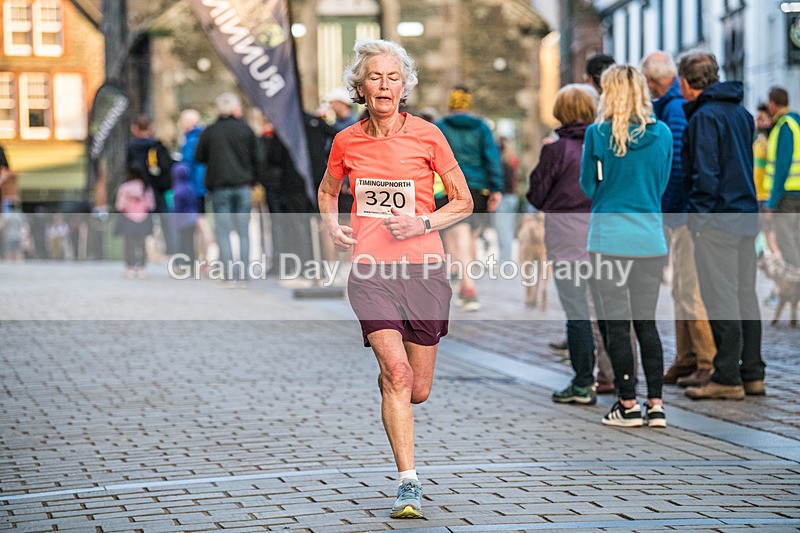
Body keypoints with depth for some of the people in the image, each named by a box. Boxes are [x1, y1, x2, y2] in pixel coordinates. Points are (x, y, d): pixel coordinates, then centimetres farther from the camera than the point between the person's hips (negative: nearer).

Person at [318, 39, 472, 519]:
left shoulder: (427, 135, 0)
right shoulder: (347, 142, 5)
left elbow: (463, 202, 7)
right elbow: (328, 190, 25)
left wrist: (423, 224, -10)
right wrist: (332, 226, 6)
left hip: (424, 268, 0)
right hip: (371, 270, 0)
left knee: (418, 390, 6)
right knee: (397, 374, -18)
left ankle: (387, 381, 44)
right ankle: (409, 484, -12)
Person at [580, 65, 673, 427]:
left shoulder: (598, 133, -7)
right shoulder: (662, 134, 3)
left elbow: (589, 186, 2)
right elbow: (661, 186, 13)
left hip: (610, 238, -3)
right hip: (651, 238, 4)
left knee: (616, 323, 3)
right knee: (646, 322, 11)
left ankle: (628, 404, 5)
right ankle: (655, 404, 8)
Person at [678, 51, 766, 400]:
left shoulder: (705, 116, -13)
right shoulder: (740, 112, 13)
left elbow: (705, 171, -18)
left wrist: (698, 211, -10)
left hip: (716, 217, -8)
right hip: (746, 214, 8)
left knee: (721, 299, -5)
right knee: (745, 296, 11)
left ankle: (727, 378, -3)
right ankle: (752, 374, 15)